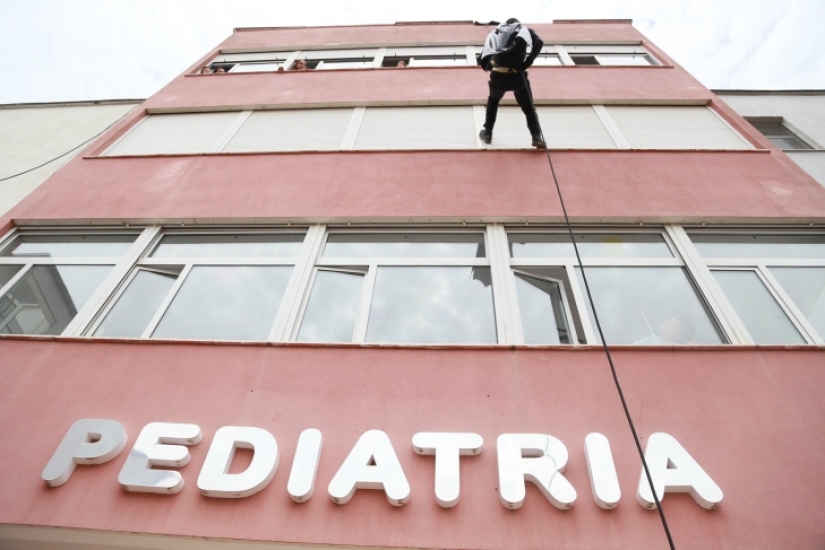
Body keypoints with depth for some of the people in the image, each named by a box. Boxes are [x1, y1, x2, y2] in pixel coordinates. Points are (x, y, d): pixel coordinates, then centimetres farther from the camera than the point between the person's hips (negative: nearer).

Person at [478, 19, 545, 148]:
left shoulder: (495, 33, 18)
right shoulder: (525, 30, 12)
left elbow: (482, 60, 13)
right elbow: (538, 43, -8)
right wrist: (527, 63, -7)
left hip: (498, 76, 2)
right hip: (518, 76, -2)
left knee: (493, 100, 30)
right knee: (528, 108, 11)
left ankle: (487, 133, 31)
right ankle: (537, 138, -2)